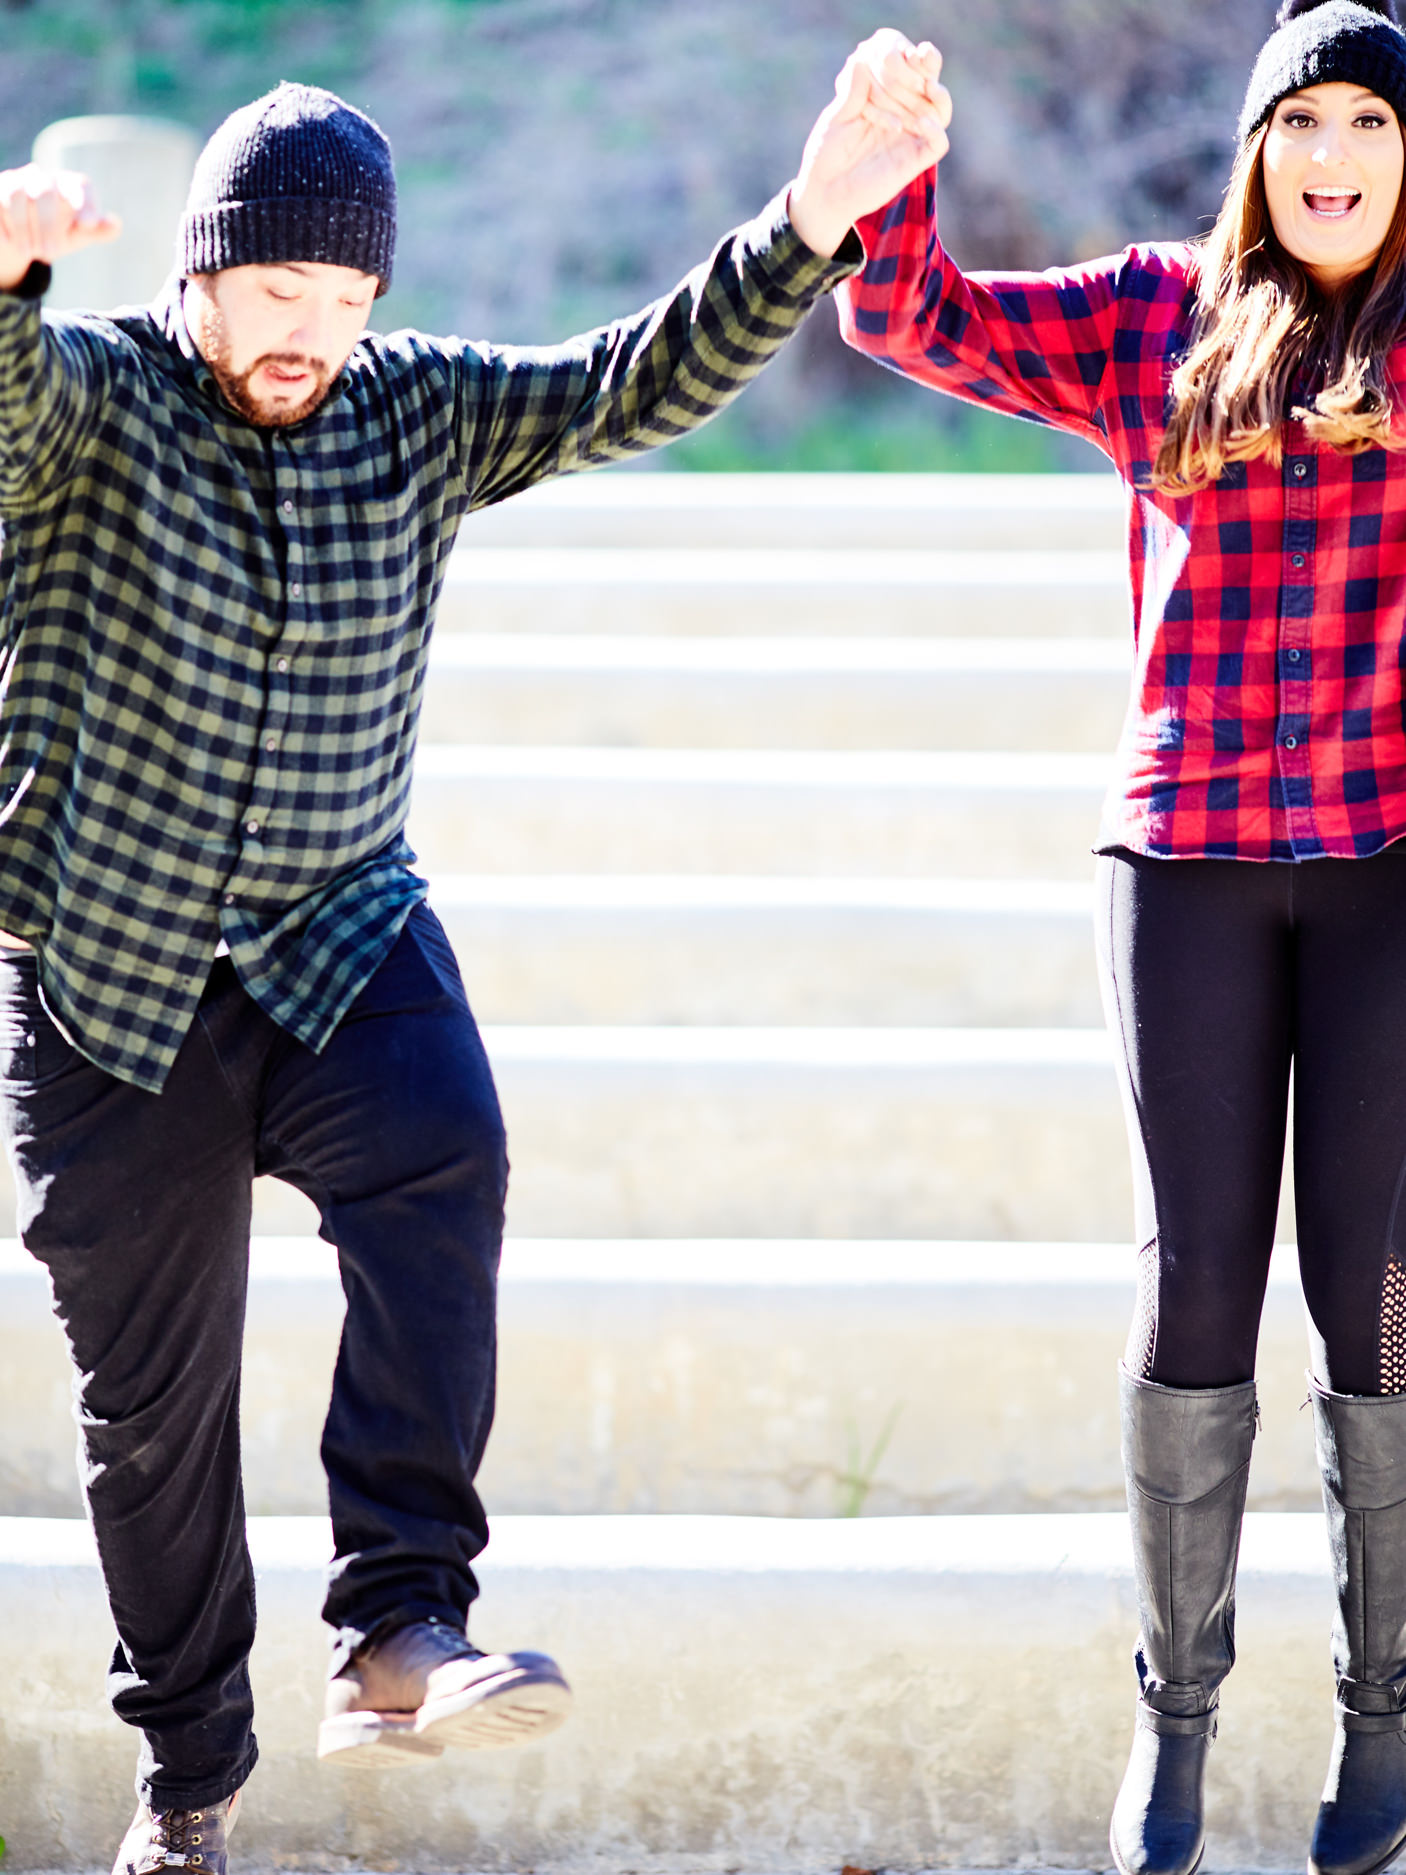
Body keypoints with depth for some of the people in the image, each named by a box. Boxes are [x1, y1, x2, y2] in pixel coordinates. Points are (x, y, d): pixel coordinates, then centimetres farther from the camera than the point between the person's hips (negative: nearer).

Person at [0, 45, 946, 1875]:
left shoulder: (414, 413, 3)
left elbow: (638, 386, -5)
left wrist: (810, 228, -20)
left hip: (339, 942, 2)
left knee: (441, 1164, -32)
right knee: (151, 1402, 6)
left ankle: (399, 1625, -35)